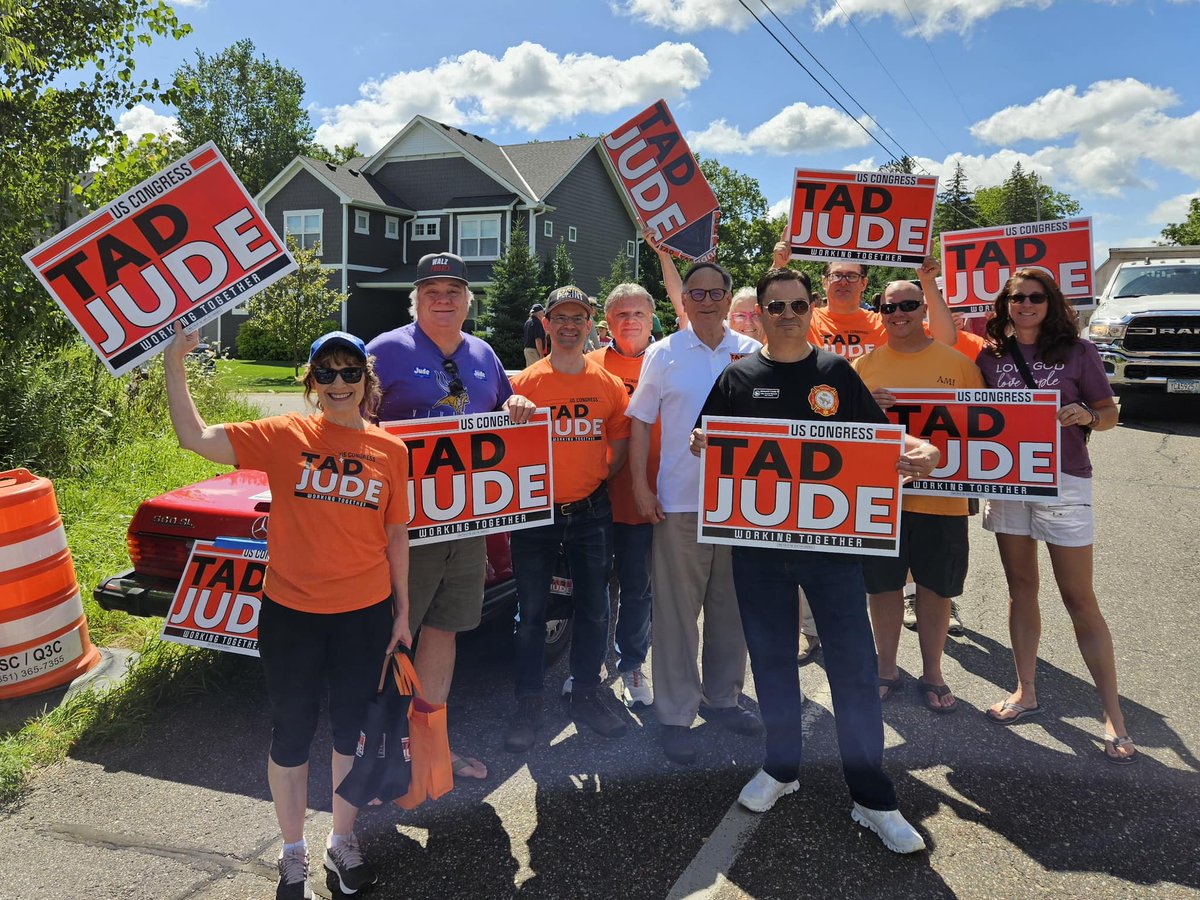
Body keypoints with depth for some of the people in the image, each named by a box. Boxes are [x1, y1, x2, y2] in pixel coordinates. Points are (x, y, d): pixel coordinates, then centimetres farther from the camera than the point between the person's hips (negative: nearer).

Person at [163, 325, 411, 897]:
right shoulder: (284, 436, -5)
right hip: (290, 613, -1)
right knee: (292, 735, 12)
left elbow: (397, 534, 4)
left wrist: (402, 611, 6)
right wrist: (174, 363, -19)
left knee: (352, 730, 15)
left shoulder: (391, 450, -1)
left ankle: (342, 840, 38)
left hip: (364, 614, 1)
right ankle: (293, 853, 34)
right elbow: (194, 437, -12)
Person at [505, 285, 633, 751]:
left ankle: (586, 695, 28)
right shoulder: (524, 384, -4)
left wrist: (599, 476, 2)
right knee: (531, 612, 5)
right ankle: (528, 705, 20)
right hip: (535, 511, -2)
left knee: (594, 608, 10)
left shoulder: (610, 385, 3)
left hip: (591, 512, 2)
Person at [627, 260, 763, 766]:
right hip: (679, 500, -2)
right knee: (677, 610, 2)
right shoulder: (664, 354, 3)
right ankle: (675, 715, 15)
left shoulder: (752, 353, 7)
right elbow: (640, 421, 4)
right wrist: (640, 487, -4)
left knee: (731, 605, 13)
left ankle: (722, 697, 31)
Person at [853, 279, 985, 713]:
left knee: (936, 586, 10)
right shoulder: (864, 364, 4)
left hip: (941, 495, 0)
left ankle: (932, 673, 29)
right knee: (883, 583, 10)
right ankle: (887, 669, 28)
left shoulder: (958, 363, 2)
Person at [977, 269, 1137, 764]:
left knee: (1080, 599, 0)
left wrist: (1087, 415, -20)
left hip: (1064, 481, -3)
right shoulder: (990, 355, 6)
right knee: (1021, 588, 12)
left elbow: (1110, 414, 2)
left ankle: (1113, 714, 10)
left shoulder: (1077, 351, -1)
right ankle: (1026, 692, 24)